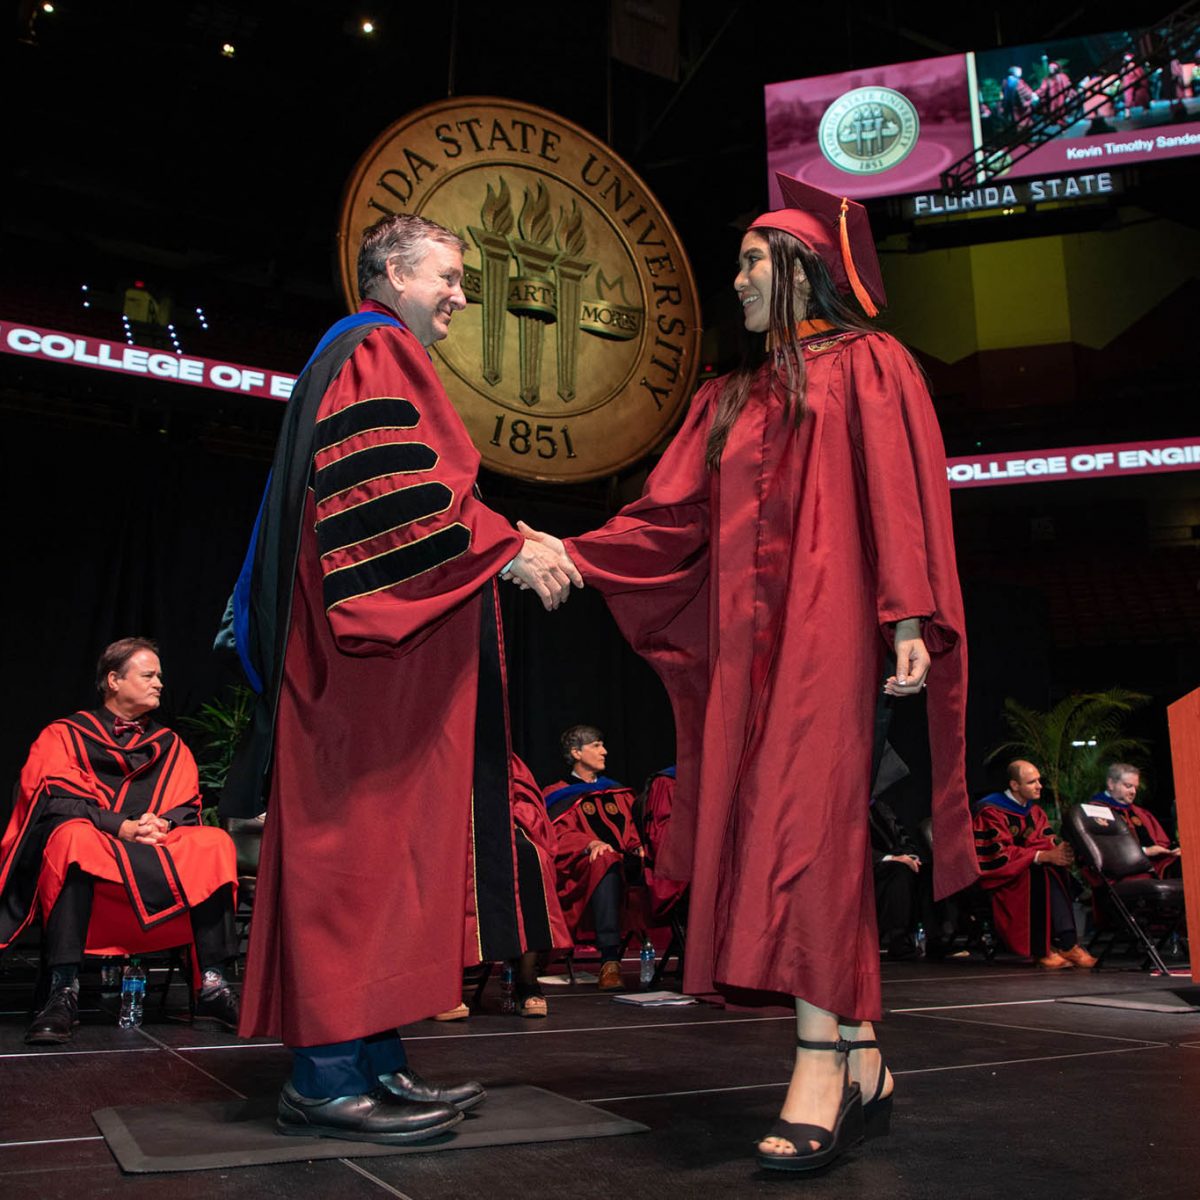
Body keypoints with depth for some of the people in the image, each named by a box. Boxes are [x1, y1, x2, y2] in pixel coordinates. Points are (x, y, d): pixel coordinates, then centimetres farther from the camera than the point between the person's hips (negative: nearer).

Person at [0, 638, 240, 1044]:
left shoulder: (171, 747, 22)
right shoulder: (64, 736, 12)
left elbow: (189, 810, 11)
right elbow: (53, 801, -4)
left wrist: (162, 824, -13)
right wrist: (121, 826, -18)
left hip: (158, 854, 3)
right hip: (91, 854, -3)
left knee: (214, 844, -25)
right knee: (73, 839, -36)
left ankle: (212, 986, -31)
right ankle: (64, 991, -39)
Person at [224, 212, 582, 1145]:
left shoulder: (382, 358, 28)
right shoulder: (374, 352, -4)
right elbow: (398, 488, -18)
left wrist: (515, 548, 17)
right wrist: (509, 549, -13)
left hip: (400, 644, 10)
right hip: (379, 647, -10)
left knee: (383, 845, 6)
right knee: (364, 836, -11)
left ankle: (372, 1058, 10)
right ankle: (329, 1073, -6)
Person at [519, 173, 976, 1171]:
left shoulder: (868, 366, 7)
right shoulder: (731, 400, 24)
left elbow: (900, 494, -6)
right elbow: (670, 517, 18)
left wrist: (910, 618, -17)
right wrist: (566, 555, 10)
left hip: (828, 630, -6)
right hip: (748, 642, 6)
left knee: (804, 824, -16)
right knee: (806, 833, 2)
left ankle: (819, 1070, -14)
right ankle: (862, 1064, 8)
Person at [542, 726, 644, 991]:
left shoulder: (619, 793, 29)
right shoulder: (558, 796, 14)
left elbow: (633, 830, 20)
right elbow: (558, 834, -2)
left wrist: (640, 846, -5)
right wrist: (591, 843, -22)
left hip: (625, 865, 4)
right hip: (582, 868, -4)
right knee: (604, 861, -39)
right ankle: (609, 958, -48)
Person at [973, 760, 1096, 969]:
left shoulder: (1034, 810, 12)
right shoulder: (991, 811, -12)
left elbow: (1047, 840, 3)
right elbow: (999, 852, -21)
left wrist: (1059, 850, -23)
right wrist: (1044, 856, -29)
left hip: (1030, 869, 7)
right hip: (999, 875, -7)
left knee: (1060, 873, -24)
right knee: (1040, 876, -33)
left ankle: (1065, 943, -28)